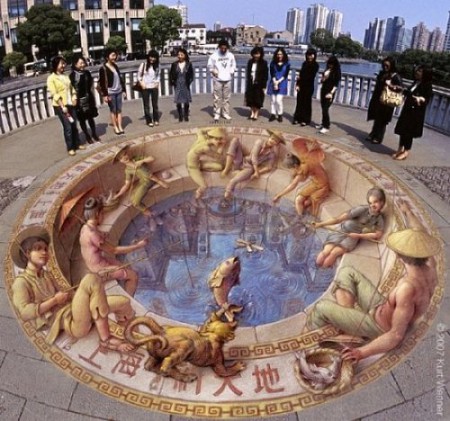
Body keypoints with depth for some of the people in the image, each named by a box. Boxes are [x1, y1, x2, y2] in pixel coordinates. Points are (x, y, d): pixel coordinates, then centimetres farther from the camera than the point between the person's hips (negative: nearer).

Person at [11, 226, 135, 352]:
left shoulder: (47, 275, 23)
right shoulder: (21, 282, 0)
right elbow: (25, 312, -14)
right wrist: (55, 300, -12)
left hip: (73, 311, 8)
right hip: (68, 323, -7)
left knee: (123, 302, -3)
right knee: (91, 279, -27)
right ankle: (106, 339, -23)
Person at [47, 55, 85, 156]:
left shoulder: (65, 76, 11)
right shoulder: (51, 78, -9)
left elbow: (71, 88, 19)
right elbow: (54, 94, -14)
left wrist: (74, 97, -1)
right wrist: (62, 106, -19)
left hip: (70, 104, 6)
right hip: (60, 106, -6)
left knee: (74, 125, 11)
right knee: (67, 127, -4)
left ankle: (77, 143, 24)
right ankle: (70, 148, 7)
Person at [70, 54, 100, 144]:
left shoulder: (87, 73, 3)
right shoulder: (72, 75, -12)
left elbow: (91, 87, 9)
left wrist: (93, 99, 10)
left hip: (88, 99, 4)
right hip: (79, 101, -4)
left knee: (91, 117, 14)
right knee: (82, 119, 8)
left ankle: (94, 134, 28)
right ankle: (87, 136, 21)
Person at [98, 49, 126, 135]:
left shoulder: (115, 66, 10)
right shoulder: (103, 68, -10)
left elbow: (120, 78, 15)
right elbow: (101, 82, -13)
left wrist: (124, 90, 12)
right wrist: (105, 95, -16)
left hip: (118, 92, 6)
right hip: (110, 93, -5)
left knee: (119, 109, 8)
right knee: (113, 110, 4)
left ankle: (120, 126, 15)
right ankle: (115, 127, 14)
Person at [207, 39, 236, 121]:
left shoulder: (231, 55, 0)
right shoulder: (214, 56, -8)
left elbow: (233, 65, 13)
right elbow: (210, 66, 2)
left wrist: (232, 71, 0)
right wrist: (213, 71, -10)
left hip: (227, 80, 3)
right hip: (217, 80, -3)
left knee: (227, 97, 9)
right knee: (217, 98, 0)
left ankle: (226, 113, 19)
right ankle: (217, 114, 6)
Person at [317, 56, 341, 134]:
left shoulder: (337, 72, -8)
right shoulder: (327, 70, 9)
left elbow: (336, 84, -11)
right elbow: (321, 81, 12)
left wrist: (331, 93, -19)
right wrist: (324, 76, -8)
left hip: (330, 93, -6)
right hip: (323, 91, 6)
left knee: (325, 109, -13)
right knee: (323, 108, 11)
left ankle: (326, 127, -9)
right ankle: (323, 124, 24)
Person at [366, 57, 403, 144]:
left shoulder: (395, 76, -9)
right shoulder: (381, 73, 9)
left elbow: (400, 88, -15)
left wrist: (391, 85, -28)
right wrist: (373, 98, 15)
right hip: (377, 99, 6)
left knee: (382, 120, 1)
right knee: (376, 118, 12)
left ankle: (378, 138, 9)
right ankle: (372, 135, 23)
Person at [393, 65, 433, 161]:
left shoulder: (427, 86, -11)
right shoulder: (415, 82, 9)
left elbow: (427, 100, -16)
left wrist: (420, 99, -34)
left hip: (416, 113, -7)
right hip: (407, 109, 7)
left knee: (409, 132, -3)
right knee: (402, 130, 9)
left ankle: (406, 152, 7)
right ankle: (400, 149, 21)